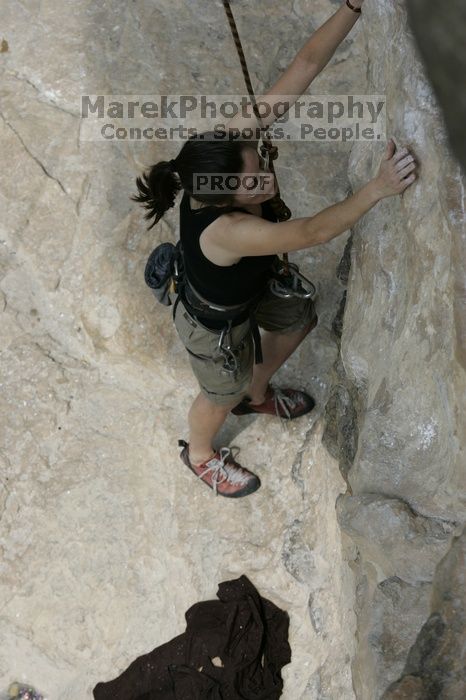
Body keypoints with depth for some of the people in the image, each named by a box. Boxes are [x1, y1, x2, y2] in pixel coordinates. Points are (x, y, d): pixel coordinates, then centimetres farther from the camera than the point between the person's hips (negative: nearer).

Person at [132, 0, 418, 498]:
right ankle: (200, 455, 61)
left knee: (299, 320, 32)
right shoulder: (223, 230, -48)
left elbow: (306, 64, -32)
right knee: (222, 397, 24)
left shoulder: (237, 134, -31)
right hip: (215, 324, -7)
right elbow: (313, 233, -52)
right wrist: (378, 188, -61)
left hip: (251, 285, 7)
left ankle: (257, 394, 62)